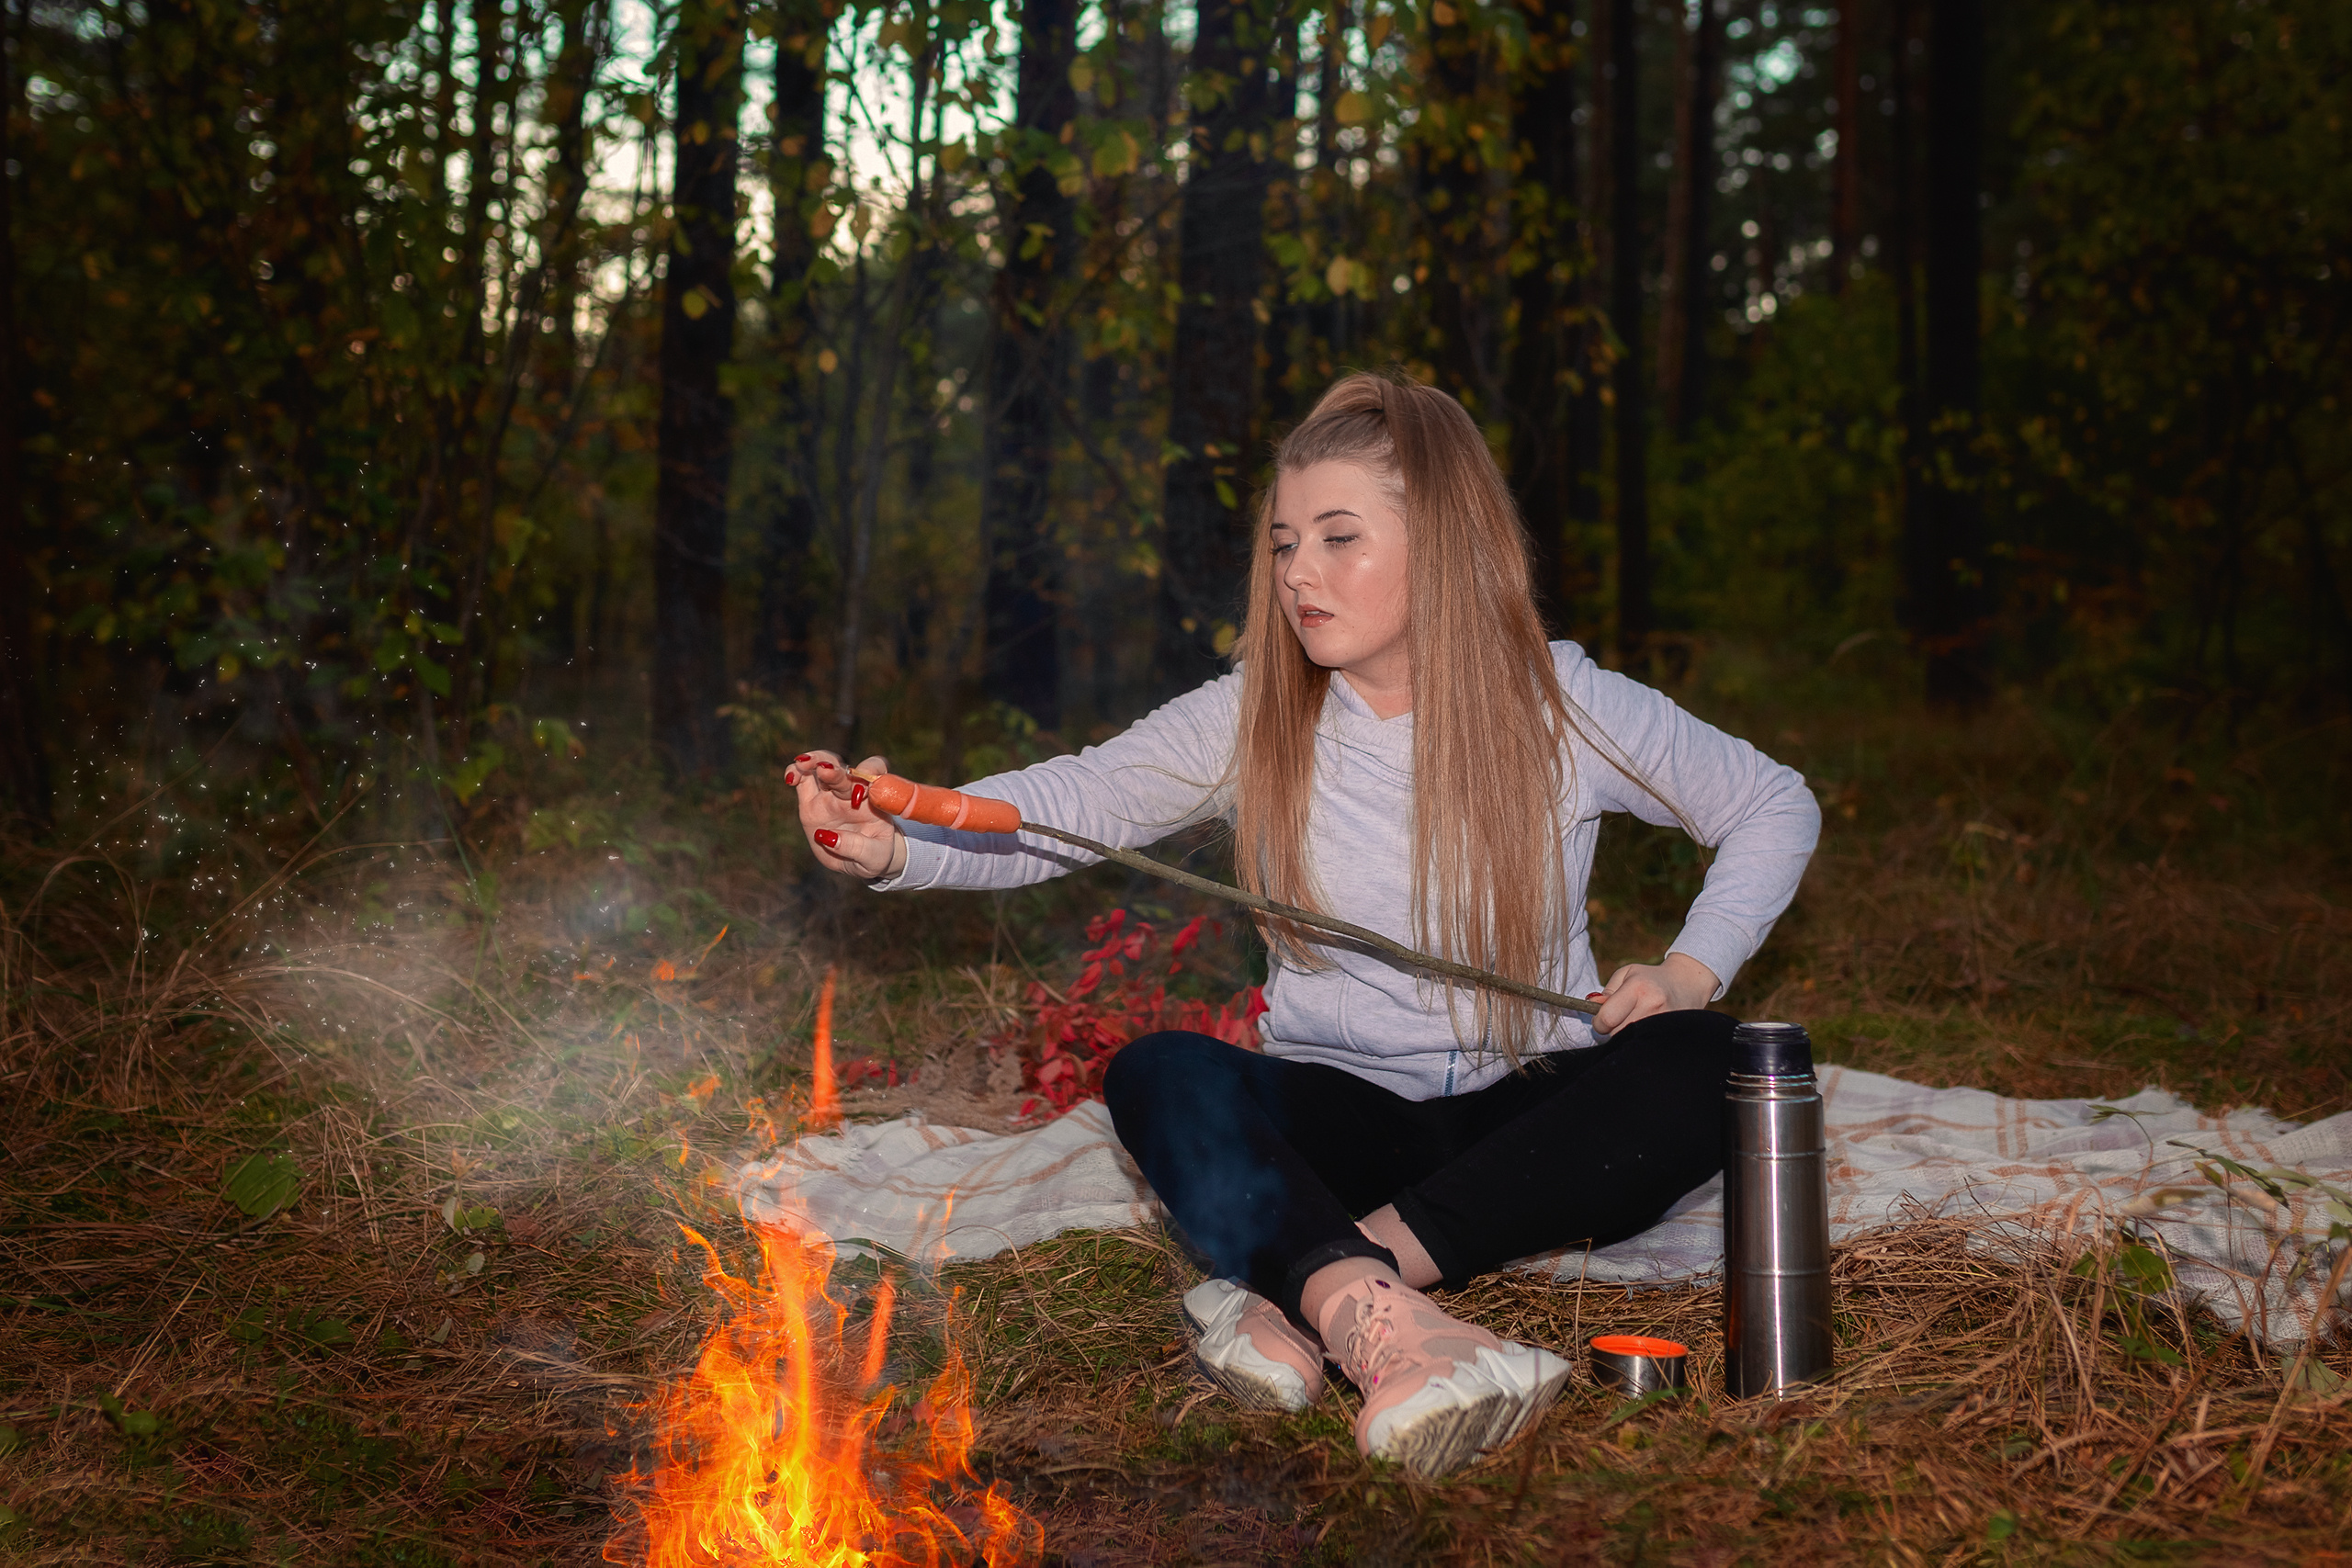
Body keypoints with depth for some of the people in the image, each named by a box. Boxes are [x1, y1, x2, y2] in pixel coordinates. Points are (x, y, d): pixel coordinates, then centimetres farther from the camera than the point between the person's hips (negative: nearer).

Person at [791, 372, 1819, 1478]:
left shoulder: (1563, 705, -2)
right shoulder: (1251, 722, 0)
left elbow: (1777, 807, 8)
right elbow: (1057, 807, -10)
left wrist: (1693, 971, -7)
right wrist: (894, 847, -29)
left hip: (1529, 1119, 0)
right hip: (1336, 1123, 0)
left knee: (1693, 1065, -31)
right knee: (1158, 1074, -29)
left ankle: (1306, 1295, -38)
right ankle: (1381, 1325, -55)